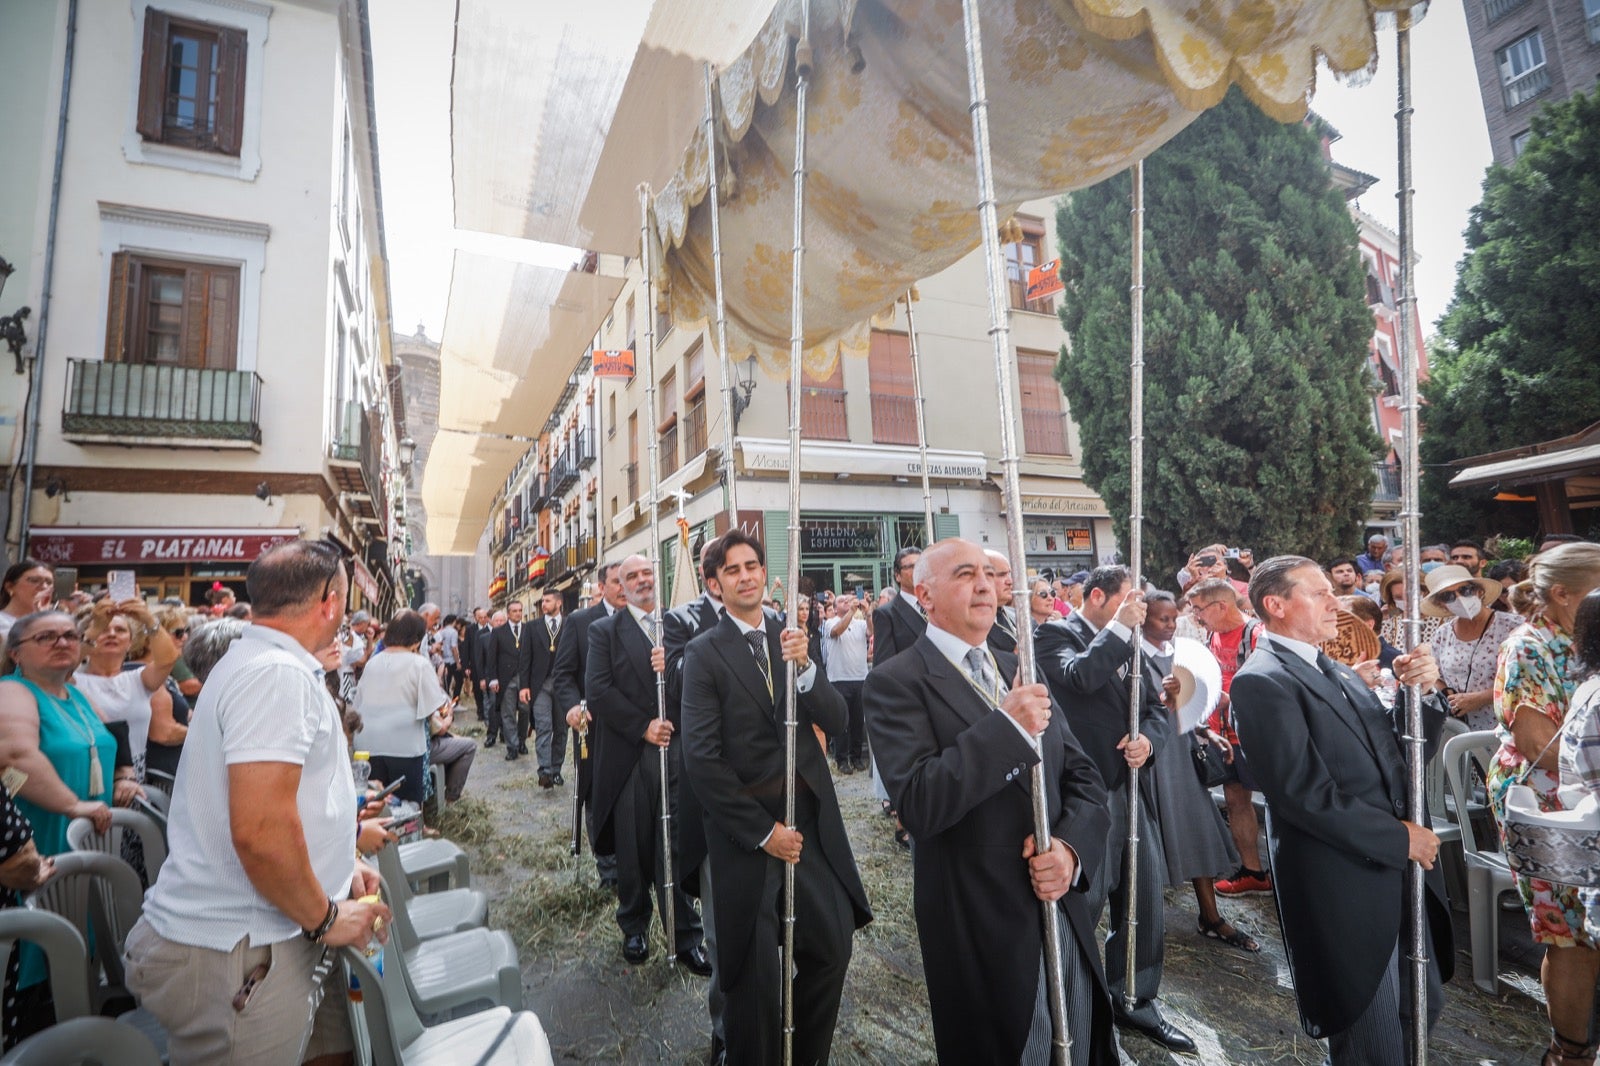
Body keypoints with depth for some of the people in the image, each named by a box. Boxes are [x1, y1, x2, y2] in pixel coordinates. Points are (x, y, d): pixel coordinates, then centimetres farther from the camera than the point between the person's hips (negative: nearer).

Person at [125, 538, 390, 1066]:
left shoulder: (255, 662, 13)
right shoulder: (277, 674, -21)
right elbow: (259, 829, -29)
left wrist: (338, 867, 17)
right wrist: (325, 919, -15)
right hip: (237, 957, -10)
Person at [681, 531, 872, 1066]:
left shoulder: (792, 637, 2)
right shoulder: (704, 653, -9)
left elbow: (838, 723, -4)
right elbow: (702, 761, -12)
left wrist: (804, 667, -22)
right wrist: (763, 832, -12)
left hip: (811, 819, 4)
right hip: (747, 829, -3)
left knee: (833, 946, 10)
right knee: (757, 974, 7)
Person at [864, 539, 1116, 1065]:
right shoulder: (896, 682, -14)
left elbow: (1083, 776, 6)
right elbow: (919, 804, -25)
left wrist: (1071, 847, -12)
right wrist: (1008, 725, -26)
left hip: (1067, 919, 6)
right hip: (983, 933, -6)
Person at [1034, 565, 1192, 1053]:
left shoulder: (1126, 643, 14)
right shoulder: (1056, 635, -9)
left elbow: (1158, 709, 13)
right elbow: (1081, 676, -29)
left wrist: (1148, 737, -8)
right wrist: (1120, 626, -20)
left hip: (1133, 788, 7)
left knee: (1146, 899, 15)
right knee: (1084, 904, 4)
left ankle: (1137, 1000, 35)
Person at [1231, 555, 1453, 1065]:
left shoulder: (1336, 673, 12)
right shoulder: (1261, 681, -18)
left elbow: (1395, 750, 9)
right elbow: (1305, 793, -22)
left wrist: (1419, 691, -7)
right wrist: (1398, 837, -14)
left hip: (1399, 874, 9)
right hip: (1344, 886, -9)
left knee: (1421, 1009, 24)